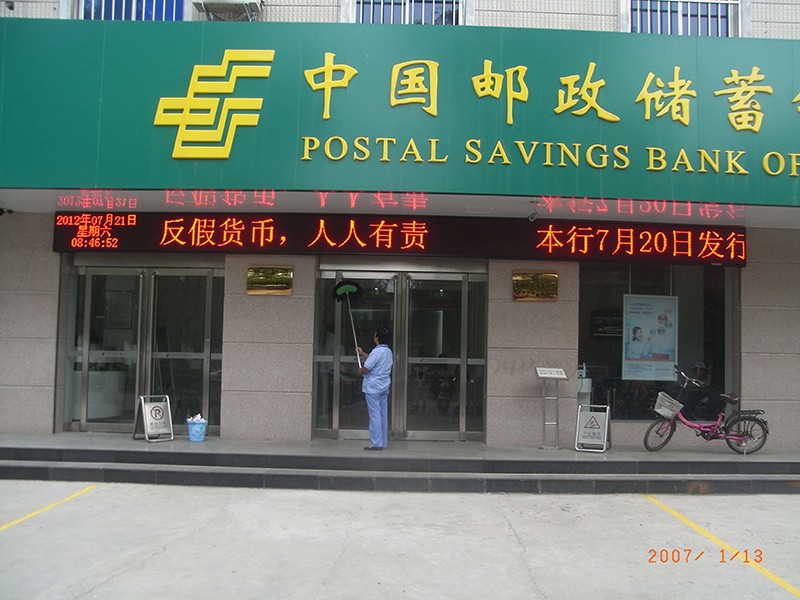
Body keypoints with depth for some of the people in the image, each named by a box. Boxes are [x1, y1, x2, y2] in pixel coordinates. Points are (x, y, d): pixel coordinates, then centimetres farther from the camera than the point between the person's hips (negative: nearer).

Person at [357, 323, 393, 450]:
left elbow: (365, 369, -20)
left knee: (374, 414, -5)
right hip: (384, 387, 8)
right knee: (383, 415, 10)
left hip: (373, 388, -8)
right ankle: (383, 442, 16)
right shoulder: (388, 351, 10)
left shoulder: (377, 351, -18)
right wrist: (362, 354, 35)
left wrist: (360, 370, 3)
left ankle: (376, 443, -4)